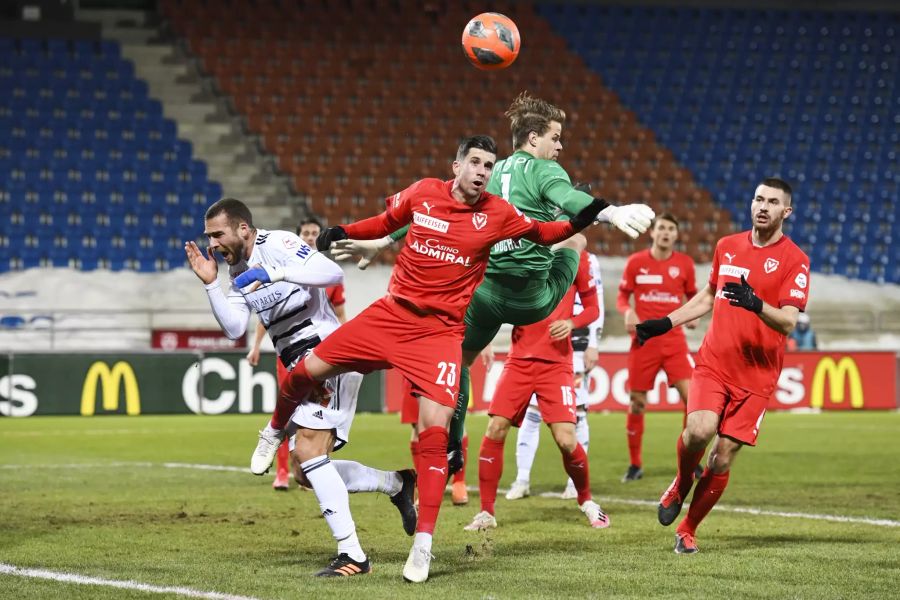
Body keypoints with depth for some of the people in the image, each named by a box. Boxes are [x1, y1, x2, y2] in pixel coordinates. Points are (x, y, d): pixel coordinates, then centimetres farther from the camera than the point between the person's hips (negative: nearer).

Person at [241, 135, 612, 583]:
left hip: (441, 332, -2)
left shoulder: (496, 215, -4)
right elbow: (386, 223, 17)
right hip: (391, 315, 2)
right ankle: (276, 431, 35)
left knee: (434, 430, -15)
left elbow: (542, 233, 10)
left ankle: (423, 544, -7)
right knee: (307, 369, -1)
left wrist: (578, 223, -7)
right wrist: (342, 232, 4)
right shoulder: (422, 194, 0)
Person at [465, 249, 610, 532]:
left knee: (566, 440, -11)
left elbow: (592, 308, 7)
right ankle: (487, 512, 2)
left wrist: (571, 323, -13)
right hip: (520, 358, 2)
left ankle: (586, 501, 16)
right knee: (495, 429, -10)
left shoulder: (575, 256, -1)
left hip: (556, 362, -2)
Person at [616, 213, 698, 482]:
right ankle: (635, 464, 16)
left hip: (674, 340, 0)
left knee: (691, 395, -13)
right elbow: (622, 296, 9)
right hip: (644, 340, 0)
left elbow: (693, 297, 15)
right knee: (637, 402, 2)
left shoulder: (684, 263, 4)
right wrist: (627, 312, -12)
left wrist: (693, 315, -5)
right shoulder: (636, 262, 1)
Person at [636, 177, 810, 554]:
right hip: (713, 363, 2)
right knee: (699, 429, -23)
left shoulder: (794, 260, -6)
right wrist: (665, 323, 20)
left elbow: (788, 322, -15)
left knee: (723, 458, -3)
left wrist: (756, 304, -33)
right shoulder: (727, 246, 9)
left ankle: (687, 530, 15)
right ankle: (681, 486, 8)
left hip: (756, 375, -2)